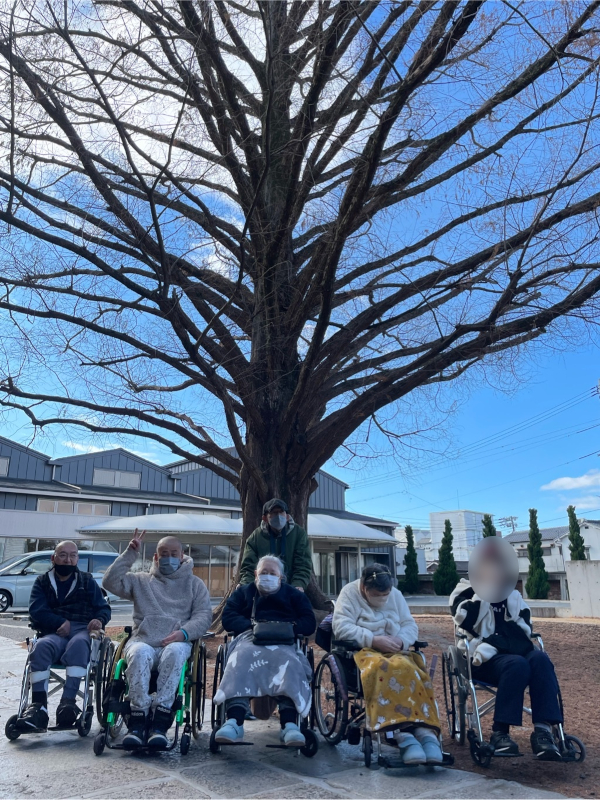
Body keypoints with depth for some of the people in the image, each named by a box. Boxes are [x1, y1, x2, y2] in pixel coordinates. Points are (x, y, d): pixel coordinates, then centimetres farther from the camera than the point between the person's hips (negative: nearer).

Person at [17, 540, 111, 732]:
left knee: (78, 643, -36)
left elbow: (104, 607, 11)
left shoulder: (87, 581, 19)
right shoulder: (42, 582, 18)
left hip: (82, 630, -1)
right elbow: (36, 611, 2)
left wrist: (100, 619, -13)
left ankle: (68, 701, -44)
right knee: (41, 646, -34)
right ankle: (38, 706, -37)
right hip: (54, 633, 1)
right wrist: (61, 623, -14)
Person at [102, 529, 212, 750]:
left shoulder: (194, 584, 20)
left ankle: (160, 720, -36)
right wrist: (130, 553, 4)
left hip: (177, 643, -1)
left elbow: (204, 615, 8)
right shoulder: (141, 581, 23)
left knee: (174, 652, -37)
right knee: (140, 653, -35)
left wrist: (184, 632, -11)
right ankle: (138, 718, -32)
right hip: (142, 640, 1)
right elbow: (111, 582, 8)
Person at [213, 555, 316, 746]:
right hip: (249, 637, 0)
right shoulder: (243, 592, 29)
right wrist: (251, 625, -8)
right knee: (241, 660, -34)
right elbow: (228, 617, 11)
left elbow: (309, 623, 14)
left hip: (284, 642, 0)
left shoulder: (293, 594, 28)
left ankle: (289, 725, -47)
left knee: (289, 663, -35)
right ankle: (234, 722, -48)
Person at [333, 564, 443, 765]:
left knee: (409, 671, -33)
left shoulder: (396, 595, 13)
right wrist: (374, 640, -21)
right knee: (383, 670, -39)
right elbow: (341, 627, -14)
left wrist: (401, 640, -13)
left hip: (395, 651, 4)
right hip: (363, 650, -4)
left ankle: (425, 730, -42)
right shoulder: (350, 593, -2)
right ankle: (402, 734, -46)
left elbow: (410, 626, 10)